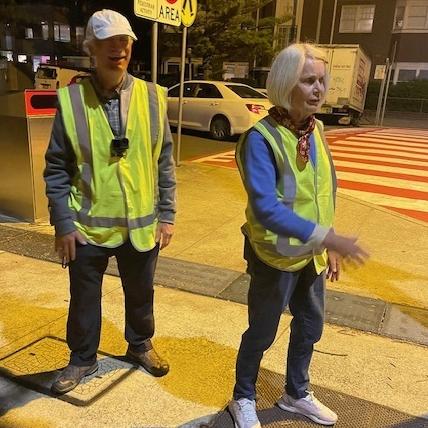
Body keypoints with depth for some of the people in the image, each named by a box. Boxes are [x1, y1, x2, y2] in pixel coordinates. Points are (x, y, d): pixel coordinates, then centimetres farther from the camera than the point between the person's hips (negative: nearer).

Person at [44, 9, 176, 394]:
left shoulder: (152, 97, -2)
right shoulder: (71, 100, -7)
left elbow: (165, 161, 2)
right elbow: (56, 168, -3)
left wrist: (167, 215, 0)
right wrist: (62, 223, -6)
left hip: (141, 224, 2)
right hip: (87, 226, -1)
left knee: (140, 293, 20)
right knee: (84, 298, 15)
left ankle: (140, 345, 46)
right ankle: (83, 359, 40)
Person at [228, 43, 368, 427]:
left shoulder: (315, 129, 1)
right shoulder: (261, 138, -22)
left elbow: (325, 193, 9)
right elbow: (266, 209, -30)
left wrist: (329, 246, 11)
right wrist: (325, 237, -32)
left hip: (312, 253, 7)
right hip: (276, 256, -7)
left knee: (311, 327, 21)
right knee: (262, 332, 11)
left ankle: (296, 394, 46)